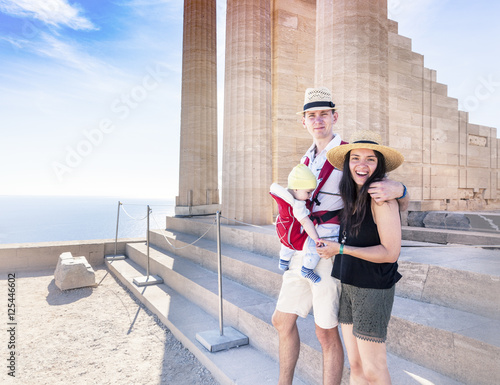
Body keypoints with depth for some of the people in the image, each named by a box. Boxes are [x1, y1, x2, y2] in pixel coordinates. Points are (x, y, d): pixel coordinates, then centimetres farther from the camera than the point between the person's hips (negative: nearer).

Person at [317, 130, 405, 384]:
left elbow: (391, 252, -19)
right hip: (347, 286, 7)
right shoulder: (351, 196, 7)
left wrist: (341, 249, -19)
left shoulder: (381, 198, -17)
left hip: (373, 290, -7)